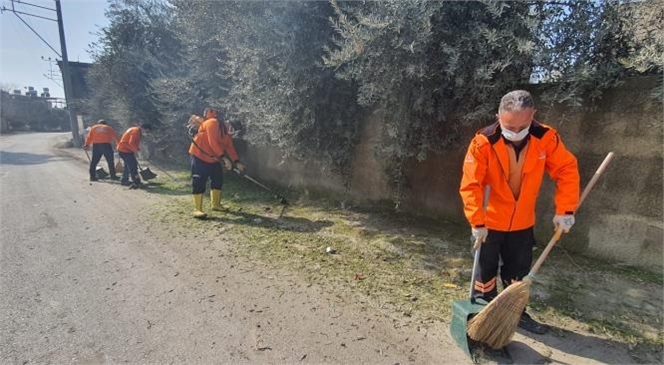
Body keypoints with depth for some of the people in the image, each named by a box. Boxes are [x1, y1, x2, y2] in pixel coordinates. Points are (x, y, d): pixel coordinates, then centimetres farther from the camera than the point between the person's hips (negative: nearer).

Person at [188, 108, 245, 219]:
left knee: (218, 179, 10)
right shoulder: (212, 123, -20)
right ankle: (197, 209, -8)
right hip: (200, 156, -9)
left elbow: (230, 147, 3)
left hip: (213, 159, 9)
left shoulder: (226, 132, 6)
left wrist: (237, 162, -8)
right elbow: (213, 143, -29)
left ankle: (216, 204, 22)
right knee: (199, 182, -10)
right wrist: (223, 157, -33)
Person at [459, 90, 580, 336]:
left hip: (523, 222, 4)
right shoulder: (483, 142, -24)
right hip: (489, 221, -3)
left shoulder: (546, 138, -13)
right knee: (485, 271, 10)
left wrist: (565, 210, -12)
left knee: (519, 271, 20)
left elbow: (567, 171, -5)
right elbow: (470, 185, -24)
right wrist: (477, 222, -25)